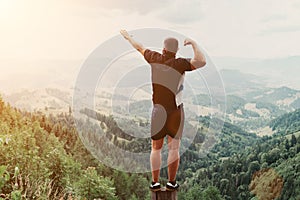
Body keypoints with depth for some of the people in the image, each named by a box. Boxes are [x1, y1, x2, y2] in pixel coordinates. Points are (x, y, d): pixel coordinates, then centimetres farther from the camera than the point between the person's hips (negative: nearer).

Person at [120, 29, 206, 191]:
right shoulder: (180, 63, -15)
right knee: (173, 148, 7)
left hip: (157, 110, 2)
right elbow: (201, 62, -27)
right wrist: (193, 44, -16)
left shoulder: (155, 59, -5)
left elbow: (139, 47, 12)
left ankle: (155, 182, 14)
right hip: (175, 111, -2)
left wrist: (127, 36, 29)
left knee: (156, 148, 11)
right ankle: (171, 182, 12)